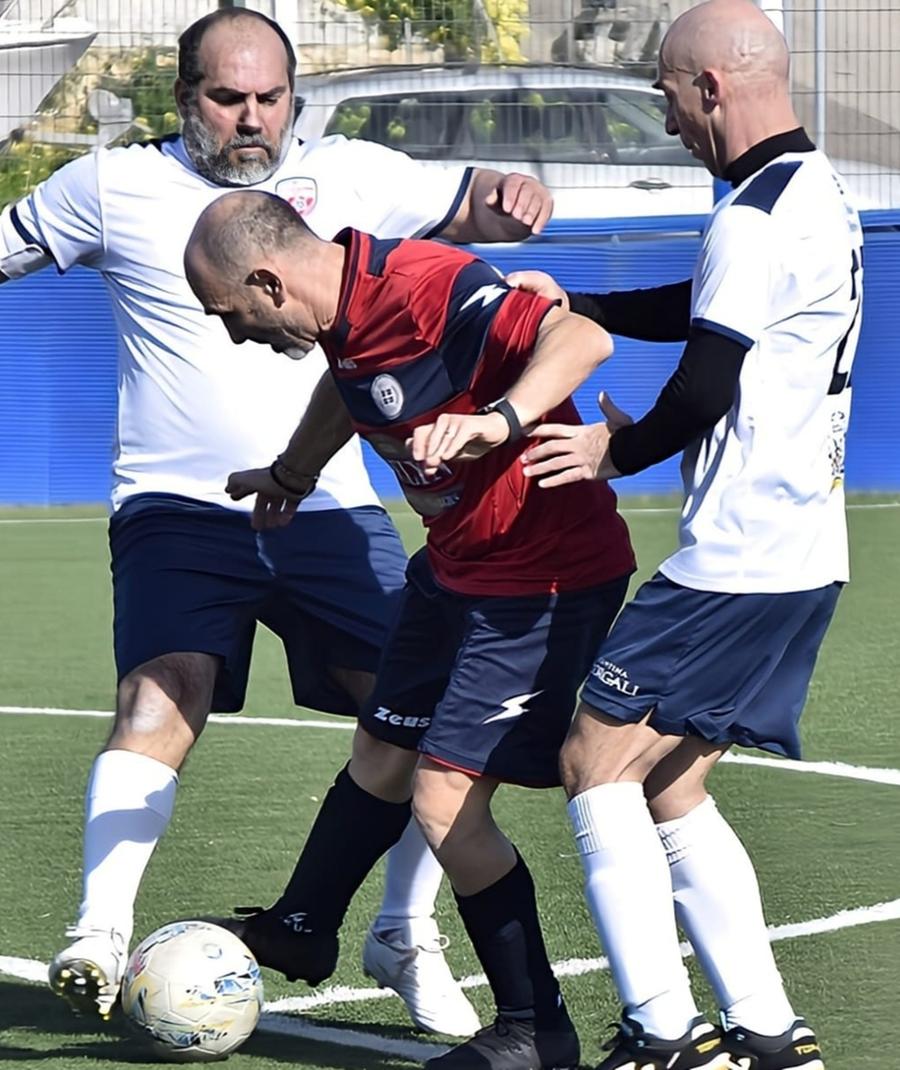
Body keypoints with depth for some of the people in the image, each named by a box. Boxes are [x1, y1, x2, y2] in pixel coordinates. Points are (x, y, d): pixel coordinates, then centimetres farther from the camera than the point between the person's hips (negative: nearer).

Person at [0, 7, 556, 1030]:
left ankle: (404, 937, 17)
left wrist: (513, 199, -18)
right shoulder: (116, 187, 3)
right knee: (159, 700, -23)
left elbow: (470, 208, 5)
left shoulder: (343, 175, 6)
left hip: (331, 511, 3)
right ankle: (99, 935, -26)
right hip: (178, 509, -3)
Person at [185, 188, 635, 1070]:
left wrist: (500, 419, -55)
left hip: (542, 576, -9)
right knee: (381, 760, 22)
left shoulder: (427, 287, -29)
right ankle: (298, 927, 43)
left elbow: (583, 337, -40)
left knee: (445, 801, -10)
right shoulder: (341, 310, 0)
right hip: (456, 563, 9)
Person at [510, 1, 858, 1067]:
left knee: (598, 760, -5)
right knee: (670, 788, 13)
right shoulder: (817, 192, 15)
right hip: (801, 552, 10)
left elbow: (705, 387, -18)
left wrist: (617, 450, 0)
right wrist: (569, 305, 29)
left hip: (739, 561, -10)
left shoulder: (756, 217, -16)